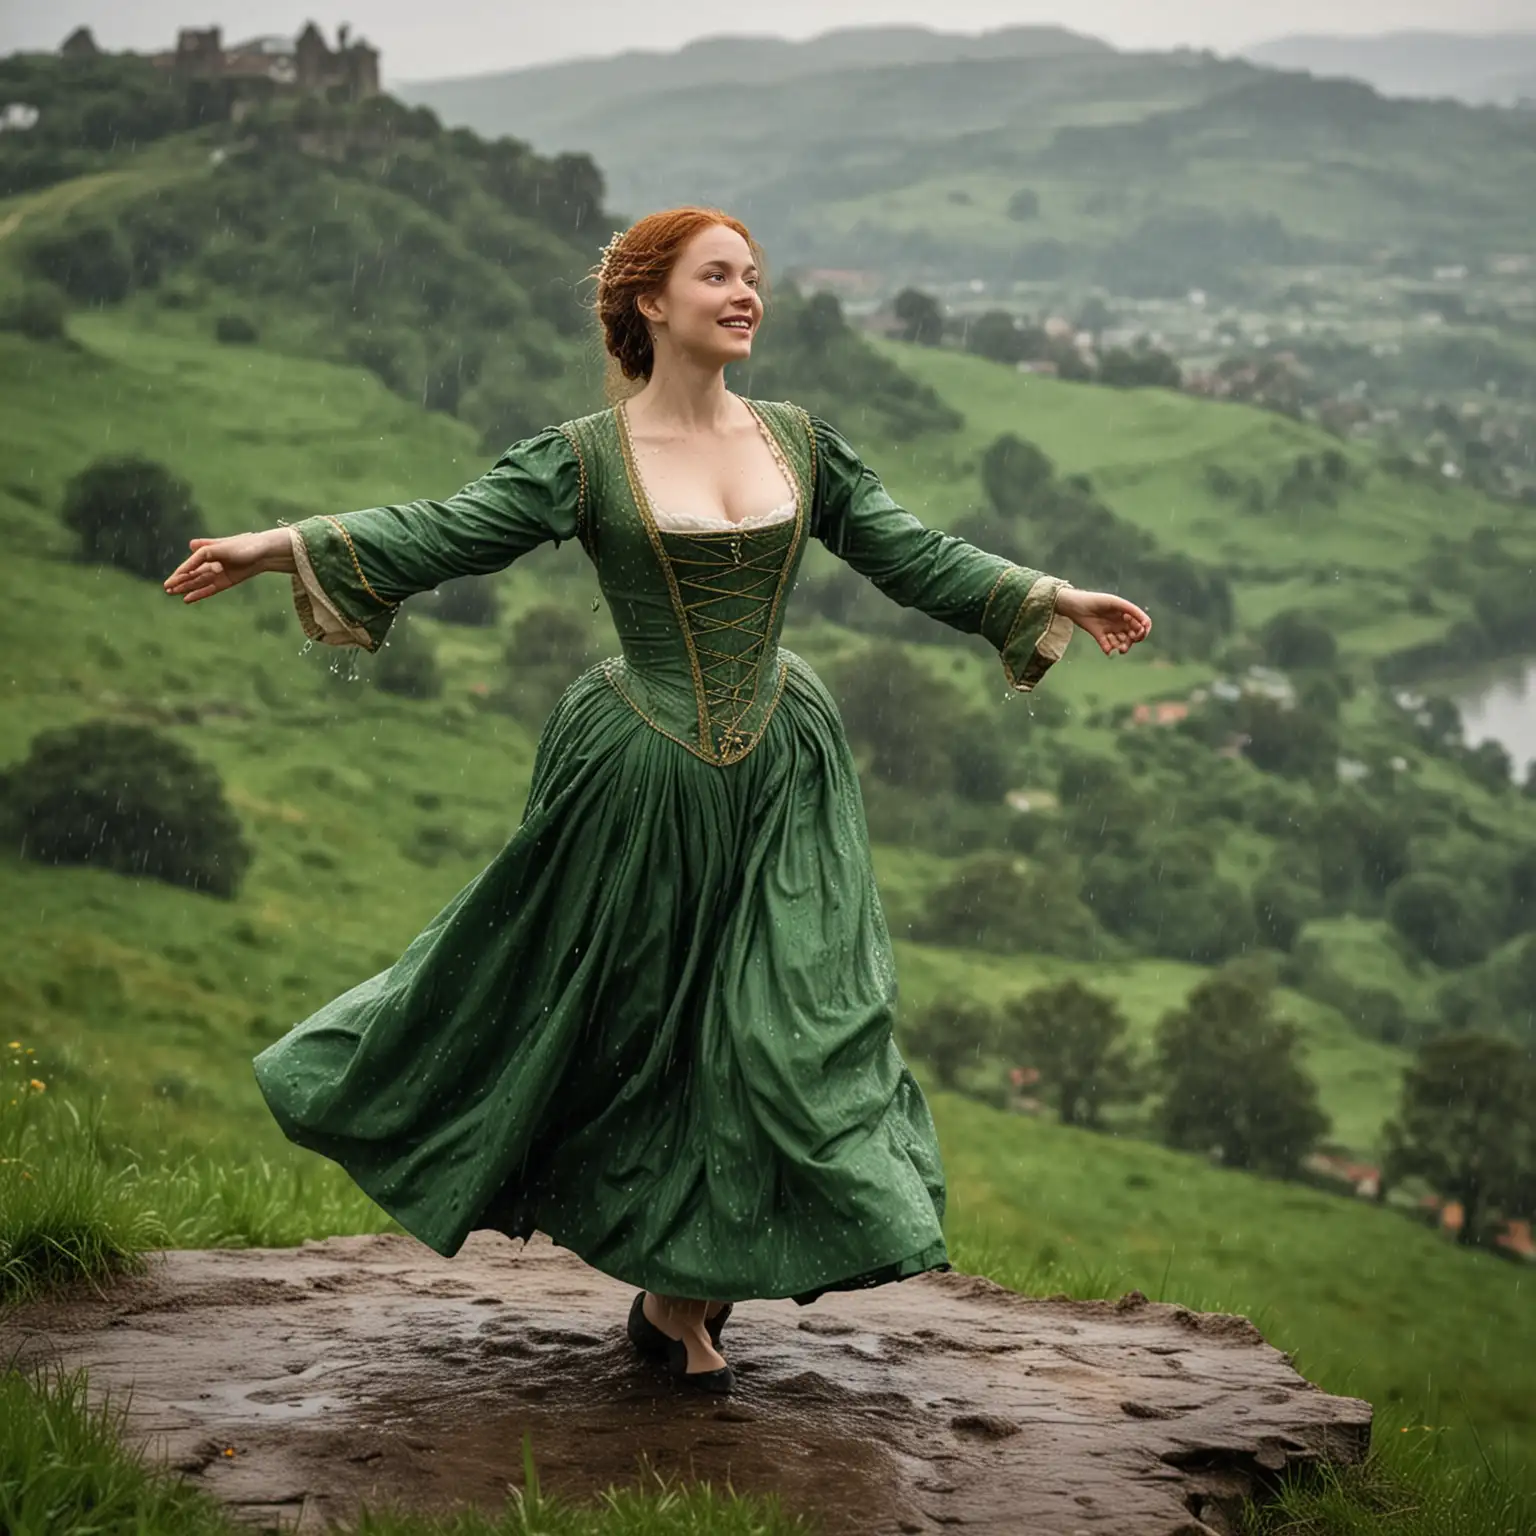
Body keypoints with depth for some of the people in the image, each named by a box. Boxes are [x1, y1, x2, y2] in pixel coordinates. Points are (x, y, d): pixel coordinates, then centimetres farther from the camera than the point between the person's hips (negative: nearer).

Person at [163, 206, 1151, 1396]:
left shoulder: (801, 445, 5)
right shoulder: (585, 459, -7)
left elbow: (916, 558, 11)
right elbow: (440, 535, -14)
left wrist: (1058, 600, 8)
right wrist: (279, 546, -25)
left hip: (783, 780, 4)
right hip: (642, 783, -3)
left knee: (783, 1027, 3)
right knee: (631, 1023, 6)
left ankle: (685, 1291, 18)